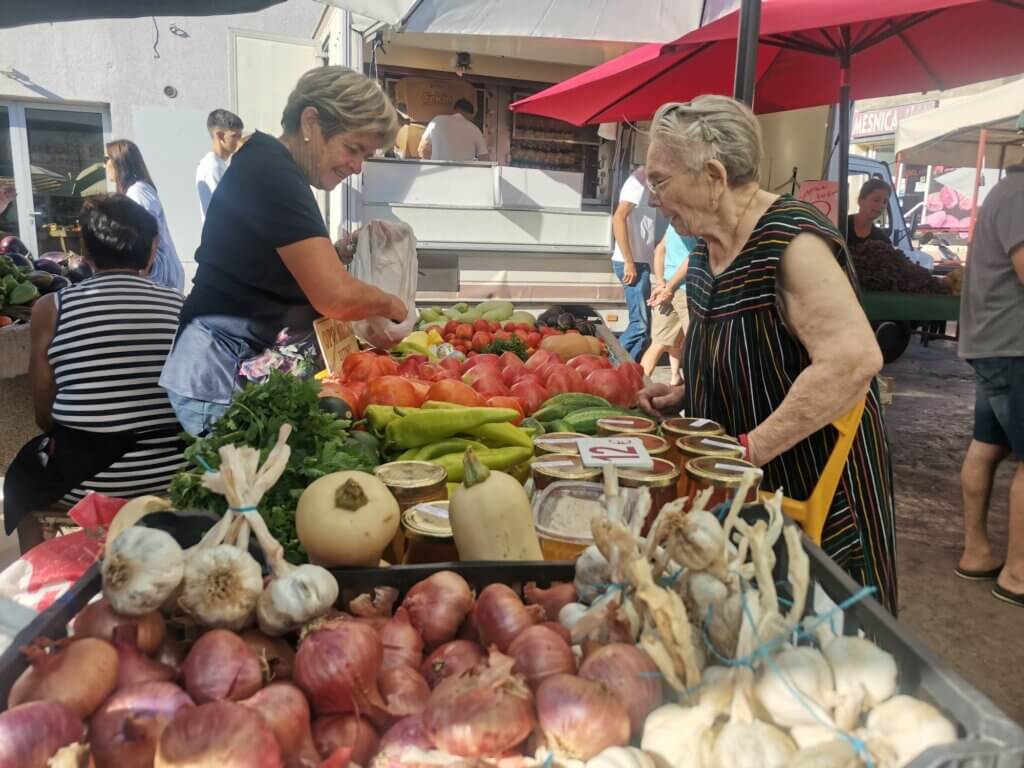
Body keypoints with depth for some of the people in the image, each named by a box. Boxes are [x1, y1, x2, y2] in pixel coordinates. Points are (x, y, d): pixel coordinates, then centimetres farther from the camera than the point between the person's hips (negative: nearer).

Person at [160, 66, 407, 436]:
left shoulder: (270, 168, 15)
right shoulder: (272, 173, -16)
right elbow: (337, 296, -24)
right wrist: (390, 304, -5)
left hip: (246, 367, 10)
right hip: (221, 376, -10)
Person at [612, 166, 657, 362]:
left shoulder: (647, 184, 18)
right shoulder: (639, 181, -10)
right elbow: (618, 219, -20)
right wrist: (629, 262, -22)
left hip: (639, 262, 9)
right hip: (633, 263, -9)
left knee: (642, 323, 10)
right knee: (641, 324, -10)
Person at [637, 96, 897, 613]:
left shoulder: (790, 240, -22)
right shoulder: (707, 248, 6)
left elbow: (853, 359, -32)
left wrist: (751, 448, -27)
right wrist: (683, 393, 4)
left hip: (814, 485, -8)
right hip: (741, 490, 8)